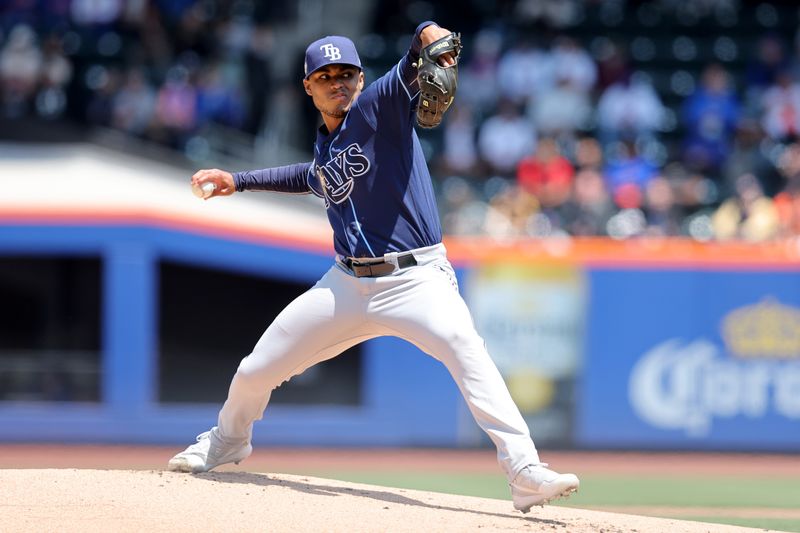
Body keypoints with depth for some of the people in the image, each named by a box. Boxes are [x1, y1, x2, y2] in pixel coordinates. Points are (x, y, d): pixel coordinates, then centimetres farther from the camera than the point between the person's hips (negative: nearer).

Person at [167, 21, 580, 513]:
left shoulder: (380, 105, -6)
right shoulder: (324, 146, 13)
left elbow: (410, 69, -25)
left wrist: (427, 35, -48)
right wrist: (238, 181, 34)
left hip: (415, 280, -7)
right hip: (347, 285, 7)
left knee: (463, 345, -35)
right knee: (255, 371, 12)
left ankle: (524, 472, -40)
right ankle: (227, 442, 45)